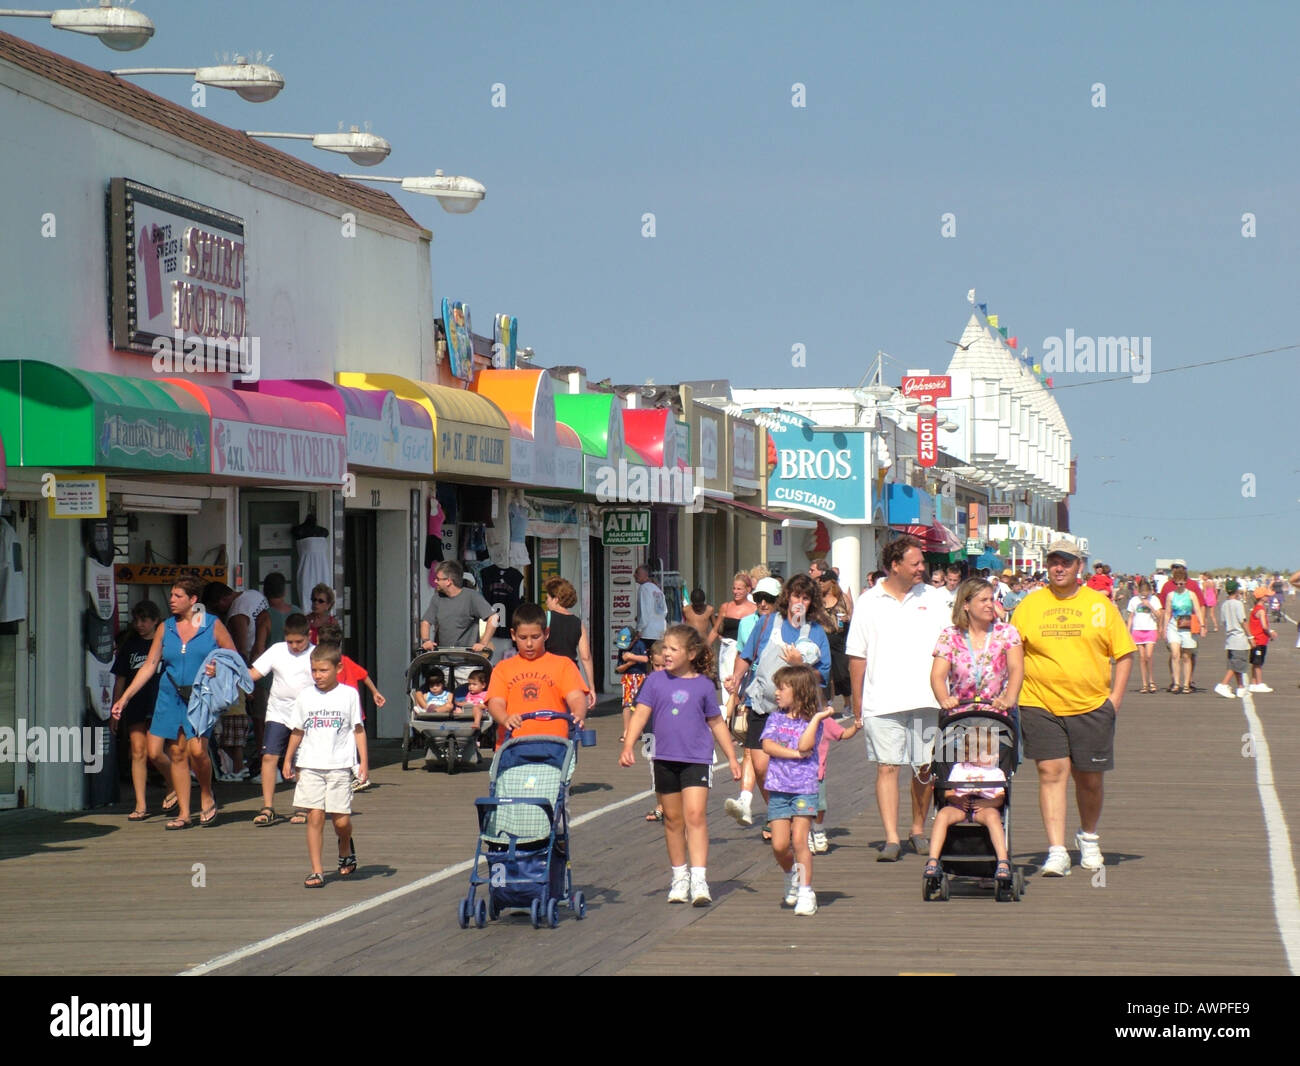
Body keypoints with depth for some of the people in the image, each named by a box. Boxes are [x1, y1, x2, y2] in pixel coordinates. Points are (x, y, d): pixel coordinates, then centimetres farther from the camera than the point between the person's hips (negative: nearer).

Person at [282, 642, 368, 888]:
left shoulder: (349, 695, 1)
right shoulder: (305, 697, 7)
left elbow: (358, 730, 4)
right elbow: (298, 731, 16)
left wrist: (364, 762, 0)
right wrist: (288, 761, 14)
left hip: (340, 765, -2)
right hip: (310, 766, 2)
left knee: (341, 820, -2)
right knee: (314, 816, -5)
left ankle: (346, 849, 32)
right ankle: (316, 871, -2)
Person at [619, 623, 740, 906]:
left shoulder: (703, 685, 2)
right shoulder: (656, 681, 4)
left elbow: (717, 723, 12)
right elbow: (641, 714, -2)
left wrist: (732, 758, 15)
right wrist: (628, 746, -16)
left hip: (697, 758, -2)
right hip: (665, 758, 2)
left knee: (695, 815, -14)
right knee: (673, 819, 11)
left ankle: (699, 880, -18)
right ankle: (679, 877, 24)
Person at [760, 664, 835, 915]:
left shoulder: (812, 721, 1)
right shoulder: (775, 718, 9)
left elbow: (804, 745, -16)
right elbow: (768, 746, -4)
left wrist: (816, 718, -14)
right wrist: (795, 754, -13)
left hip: (805, 788, -3)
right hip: (778, 788, 3)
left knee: (799, 840, -13)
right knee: (779, 844, -3)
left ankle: (806, 892, -7)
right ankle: (791, 876, 26)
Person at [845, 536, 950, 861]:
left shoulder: (933, 598, 11)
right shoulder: (868, 602, 5)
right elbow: (857, 655, 6)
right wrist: (857, 701, 3)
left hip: (926, 699, 2)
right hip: (882, 701, -2)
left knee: (925, 768, 7)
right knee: (887, 767, -7)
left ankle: (918, 830, 22)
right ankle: (891, 838, -8)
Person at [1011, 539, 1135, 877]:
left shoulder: (1100, 605, 5)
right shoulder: (1029, 606, 6)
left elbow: (1123, 653, 9)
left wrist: (1115, 697, 0)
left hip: (1092, 707, 1)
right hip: (1040, 706, -1)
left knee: (1089, 779, 9)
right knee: (1051, 773, -8)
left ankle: (1088, 838, 34)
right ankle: (1056, 852, -10)